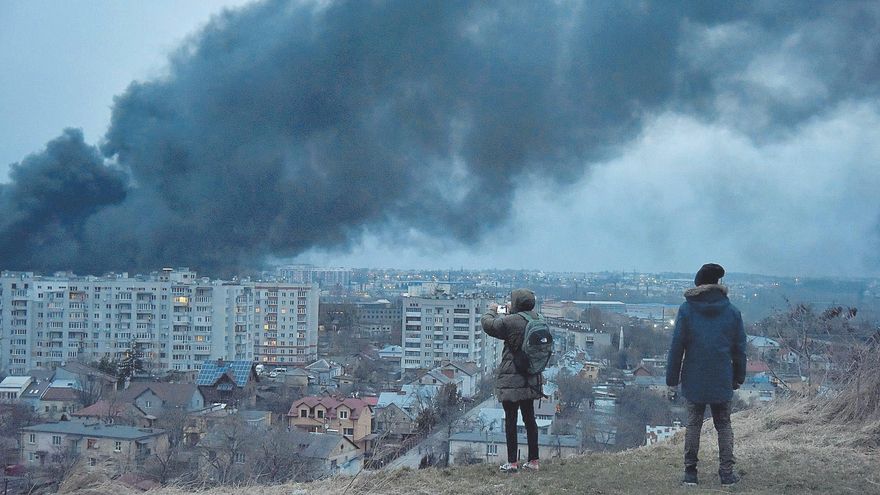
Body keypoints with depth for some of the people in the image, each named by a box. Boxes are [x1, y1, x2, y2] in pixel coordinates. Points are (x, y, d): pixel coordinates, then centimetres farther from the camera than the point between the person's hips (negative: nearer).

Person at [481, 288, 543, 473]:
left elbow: (487, 324, -5)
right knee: (529, 418, 14)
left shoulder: (510, 321, -18)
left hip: (511, 378, -6)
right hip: (531, 378, 6)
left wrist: (492, 311, 14)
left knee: (510, 419, 2)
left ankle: (513, 462, 5)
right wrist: (502, 314, 24)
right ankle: (533, 460, 18)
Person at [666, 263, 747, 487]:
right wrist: (739, 377, 15)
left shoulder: (687, 309, -5)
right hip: (722, 381, 1)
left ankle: (690, 473, 9)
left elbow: (676, 346, -5)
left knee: (693, 424, 8)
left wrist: (672, 379, 0)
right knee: (724, 425, 11)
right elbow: (740, 348, 5)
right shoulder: (732, 311, 0)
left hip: (694, 380, -1)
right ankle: (727, 473, 7)